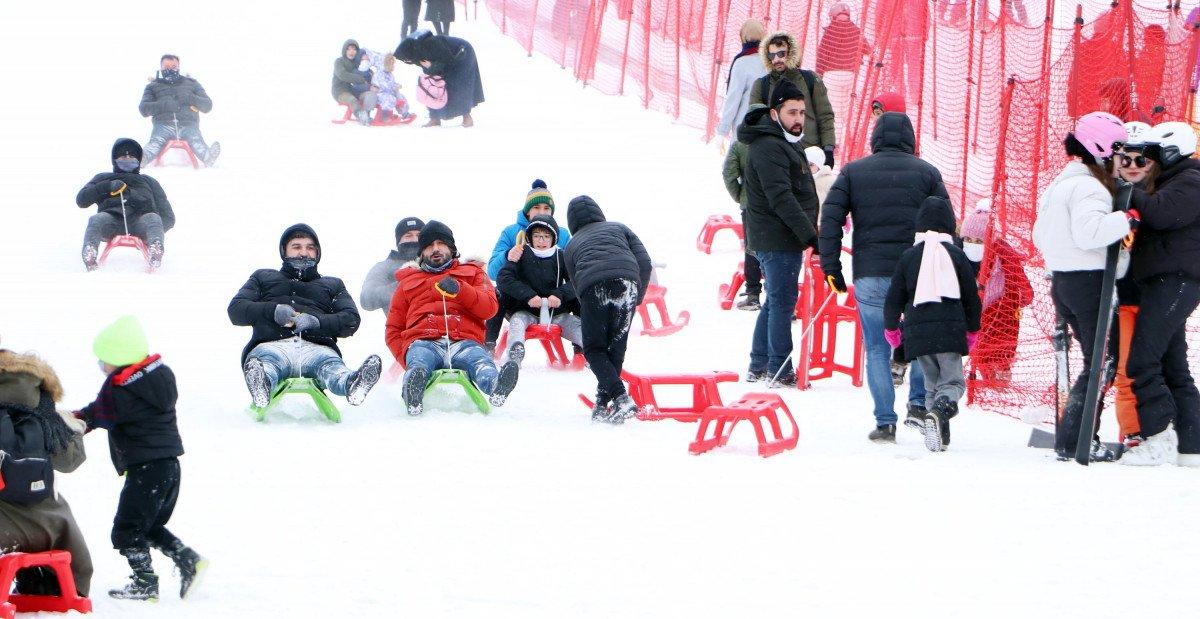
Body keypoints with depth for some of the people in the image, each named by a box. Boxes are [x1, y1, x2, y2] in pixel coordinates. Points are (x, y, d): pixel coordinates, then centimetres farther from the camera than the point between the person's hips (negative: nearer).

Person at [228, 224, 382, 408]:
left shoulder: (332, 285, 38)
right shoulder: (263, 277, 37)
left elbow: (351, 320, 18)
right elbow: (236, 310, 20)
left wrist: (317, 322, -4)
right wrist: (273, 311, -1)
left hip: (316, 348, 1)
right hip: (272, 345, -1)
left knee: (330, 365, -38)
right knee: (266, 360, -40)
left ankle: (351, 385, -73)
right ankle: (261, 384, -76)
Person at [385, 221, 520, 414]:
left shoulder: (472, 273, 30)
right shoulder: (408, 281, 33)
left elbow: (489, 308, 11)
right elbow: (394, 331, 27)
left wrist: (459, 289, -7)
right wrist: (406, 358, 5)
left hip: (464, 342, 0)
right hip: (423, 342, 0)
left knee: (480, 361, -37)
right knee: (419, 362, -39)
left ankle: (496, 388, -70)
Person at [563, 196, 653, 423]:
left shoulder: (572, 246, 31)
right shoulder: (619, 228, 30)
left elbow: (576, 285, 27)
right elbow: (645, 264, 17)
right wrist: (637, 298, 25)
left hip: (592, 288, -1)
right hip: (626, 283, 1)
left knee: (594, 348, 6)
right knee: (616, 347, 13)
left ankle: (621, 397, -14)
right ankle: (603, 404, 6)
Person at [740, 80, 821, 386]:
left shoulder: (785, 143, 17)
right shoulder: (768, 149, -18)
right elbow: (781, 199, -25)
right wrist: (809, 234, -27)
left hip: (784, 239, 11)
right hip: (778, 241, -11)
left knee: (775, 302, 16)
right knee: (783, 303, -8)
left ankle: (758, 367, 22)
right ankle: (780, 371, -6)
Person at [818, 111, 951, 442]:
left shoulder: (852, 172, 7)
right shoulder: (927, 173, 6)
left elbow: (830, 218, 0)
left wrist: (830, 267, 2)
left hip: (870, 276, 0)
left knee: (877, 349, 6)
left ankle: (885, 422, 2)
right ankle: (918, 403, 9)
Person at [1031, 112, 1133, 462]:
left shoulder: (1060, 184, 17)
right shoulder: (1088, 187, -15)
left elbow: (1040, 234, 23)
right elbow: (1089, 231, -29)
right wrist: (1127, 220, -23)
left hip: (1061, 280, 10)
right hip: (1089, 280, -10)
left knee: (1097, 360, 15)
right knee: (1102, 363, -5)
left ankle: (1081, 438, 12)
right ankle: (1073, 441, -10)